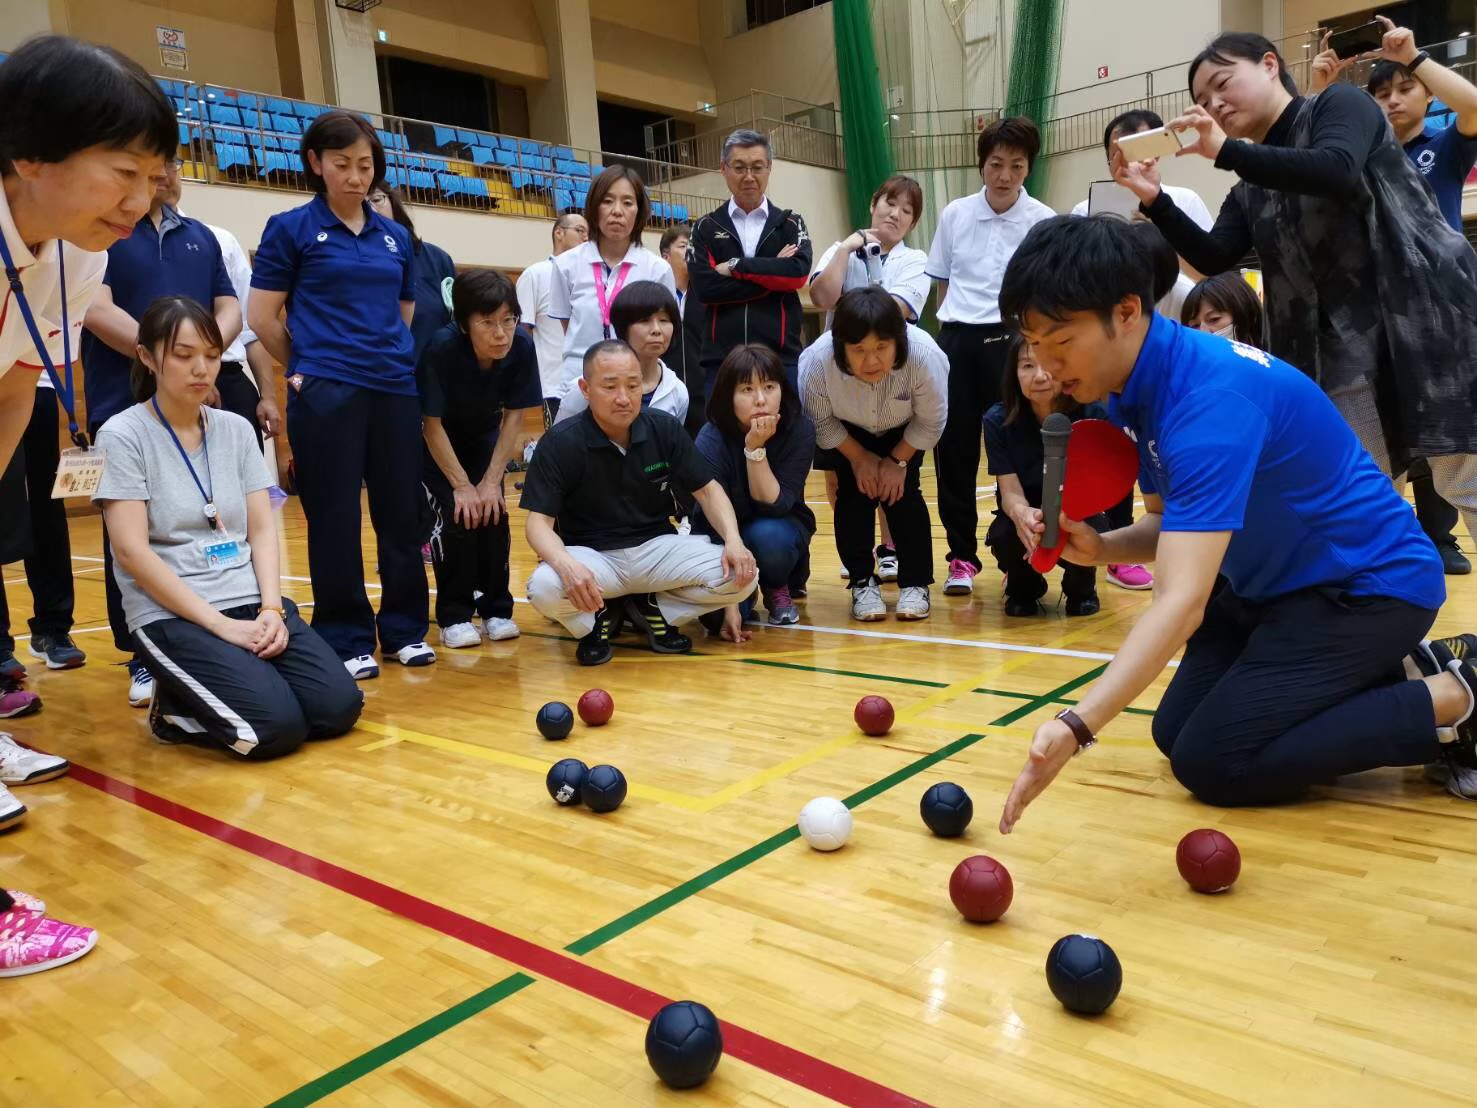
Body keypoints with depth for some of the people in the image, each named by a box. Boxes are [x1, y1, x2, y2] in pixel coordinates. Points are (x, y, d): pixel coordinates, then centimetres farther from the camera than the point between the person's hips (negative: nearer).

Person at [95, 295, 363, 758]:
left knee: (340, 708, -13)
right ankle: (175, 711, 7)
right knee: (277, 727, -24)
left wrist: (270, 608, -9)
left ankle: (206, 694, 13)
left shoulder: (236, 429, 10)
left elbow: (262, 530, 8)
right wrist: (222, 625, -16)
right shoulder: (122, 435, -5)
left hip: (251, 603, 5)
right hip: (172, 615, -5)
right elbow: (132, 551, -11)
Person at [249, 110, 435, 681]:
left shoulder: (395, 236, 12)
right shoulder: (291, 228, 1)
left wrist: (392, 359, 12)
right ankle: (347, 639, 11)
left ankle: (405, 629, 18)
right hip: (325, 394, -4)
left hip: (395, 389, 4)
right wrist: (309, 366, 8)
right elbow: (263, 317, 1)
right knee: (335, 518, 1)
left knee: (401, 510, 6)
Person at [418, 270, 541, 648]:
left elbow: (514, 416, -14)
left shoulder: (522, 347, -25)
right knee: (454, 515, -16)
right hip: (437, 444, -3)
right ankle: (454, 616, -2)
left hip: (484, 438, 3)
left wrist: (492, 480, -16)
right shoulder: (442, 348, -33)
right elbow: (433, 424, -24)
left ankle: (496, 610, 7)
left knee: (494, 512, -8)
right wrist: (461, 485, -22)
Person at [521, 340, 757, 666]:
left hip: (657, 547, 3)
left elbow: (707, 489, 4)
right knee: (545, 588, -35)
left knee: (741, 575, -20)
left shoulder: (664, 428, -4)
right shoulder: (559, 443, -12)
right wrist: (566, 565, -37)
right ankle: (597, 618, 2)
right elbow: (539, 522, -15)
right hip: (592, 554, -3)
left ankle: (651, 608, 6)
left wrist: (734, 541, -15)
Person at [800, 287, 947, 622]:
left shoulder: (924, 355, -40)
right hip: (847, 432, 1)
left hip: (904, 432, 0)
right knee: (853, 493, -10)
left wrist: (898, 461, -14)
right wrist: (859, 457, -12)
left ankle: (916, 583, 2)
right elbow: (820, 421, -17)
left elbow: (931, 422, -19)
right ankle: (862, 582, 3)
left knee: (903, 492, -10)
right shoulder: (816, 360, -38)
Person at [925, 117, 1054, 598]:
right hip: (957, 340, 3)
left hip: (1012, 340, -3)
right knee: (953, 450, 3)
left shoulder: (1043, 222, -2)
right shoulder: (954, 216, 7)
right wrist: (951, 328, 8)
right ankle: (962, 555, 14)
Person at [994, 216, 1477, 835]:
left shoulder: (1210, 399, -35)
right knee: (1175, 734, 11)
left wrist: (1076, 726, -53)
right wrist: (1102, 549, -16)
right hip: (1278, 581, 9)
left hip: (1370, 584, -9)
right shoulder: (1134, 389, -6)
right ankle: (1398, 674, 19)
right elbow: (1178, 524, 6)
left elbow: (1182, 602, -43)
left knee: (1212, 764, -13)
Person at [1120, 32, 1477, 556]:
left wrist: (1224, 151, -22)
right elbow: (1213, 258, 1)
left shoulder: (1340, 103, 0)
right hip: (1343, 354, 6)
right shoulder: (1250, 191, 15)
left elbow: (1338, 172, -21)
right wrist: (1153, 198, -7)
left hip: (1430, 310, -6)